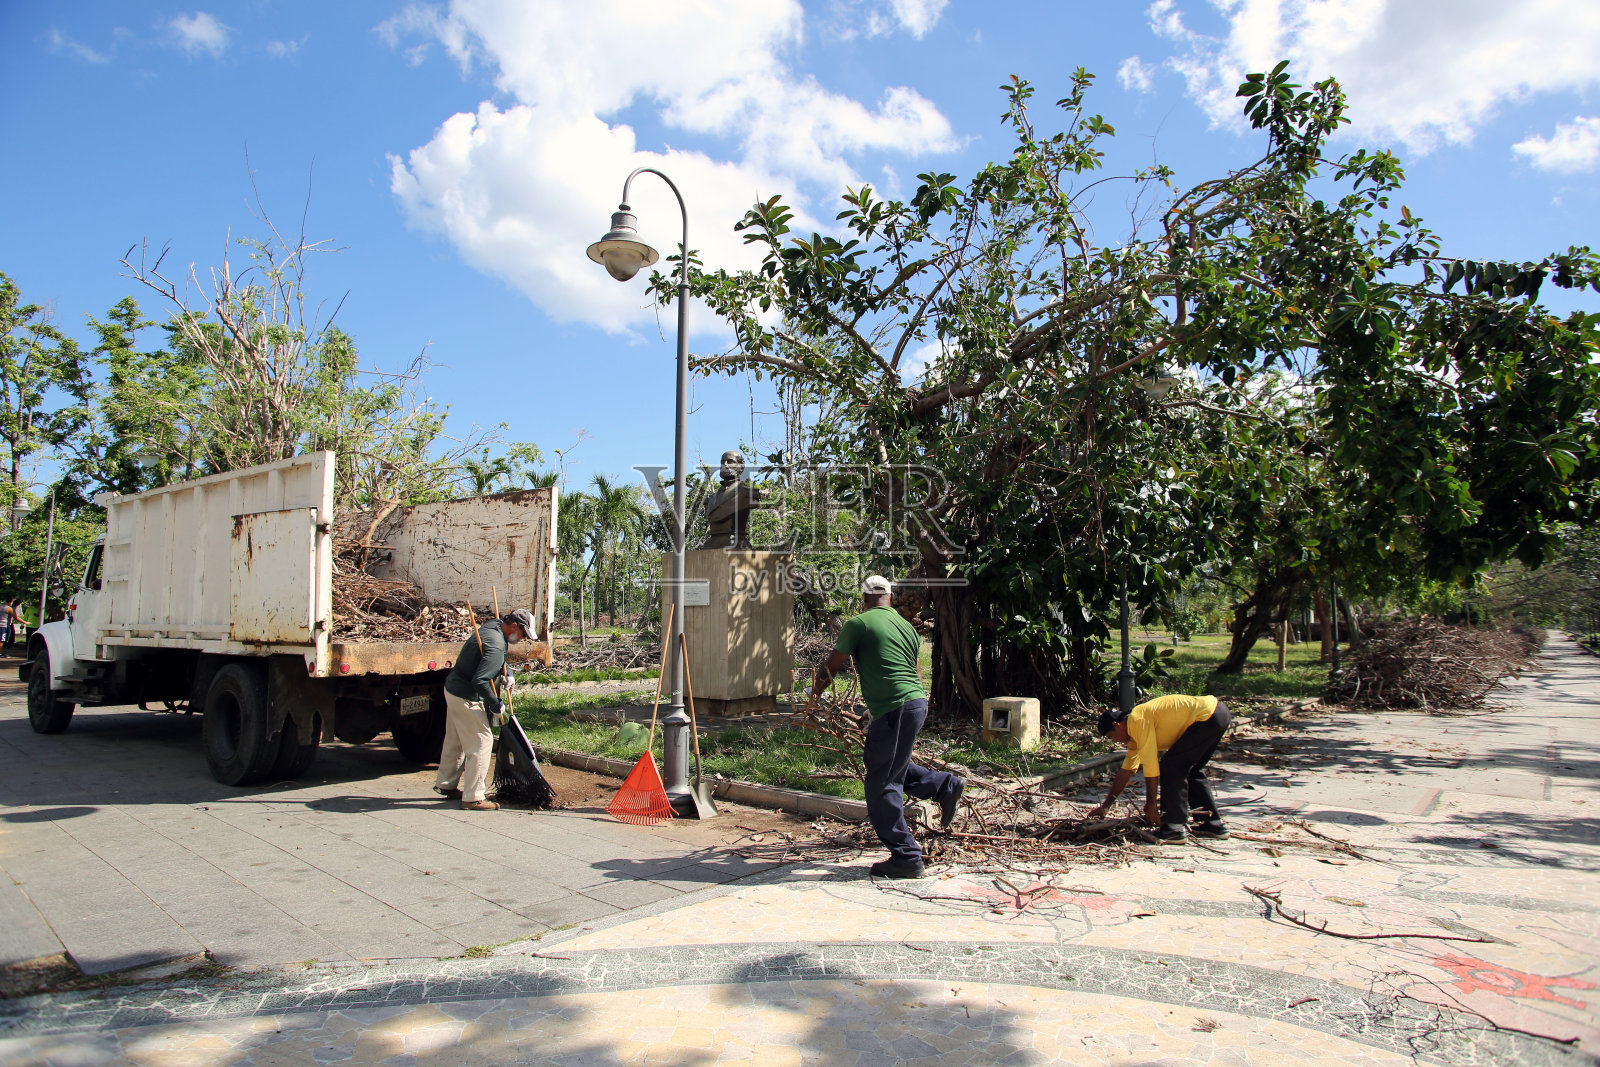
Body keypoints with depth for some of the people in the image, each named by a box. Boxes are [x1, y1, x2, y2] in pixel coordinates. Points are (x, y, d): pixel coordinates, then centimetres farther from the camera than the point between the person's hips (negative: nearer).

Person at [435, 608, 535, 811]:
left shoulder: (492, 625, 3)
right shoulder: (496, 645, -27)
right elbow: (480, 681, -32)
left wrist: (506, 673, 9)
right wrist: (495, 704, -20)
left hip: (452, 689, 10)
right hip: (467, 698, -10)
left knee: (455, 740, 22)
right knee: (481, 741, -5)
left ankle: (446, 784, 37)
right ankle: (473, 798, 0)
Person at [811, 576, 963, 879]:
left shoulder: (858, 624, -4)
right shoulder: (907, 627, 17)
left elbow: (831, 666, 2)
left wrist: (816, 689, 22)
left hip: (894, 710, -8)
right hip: (917, 703, 8)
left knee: (881, 786, 1)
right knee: (885, 763, 28)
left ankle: (906, 857, 5)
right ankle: (945, 786, 23)